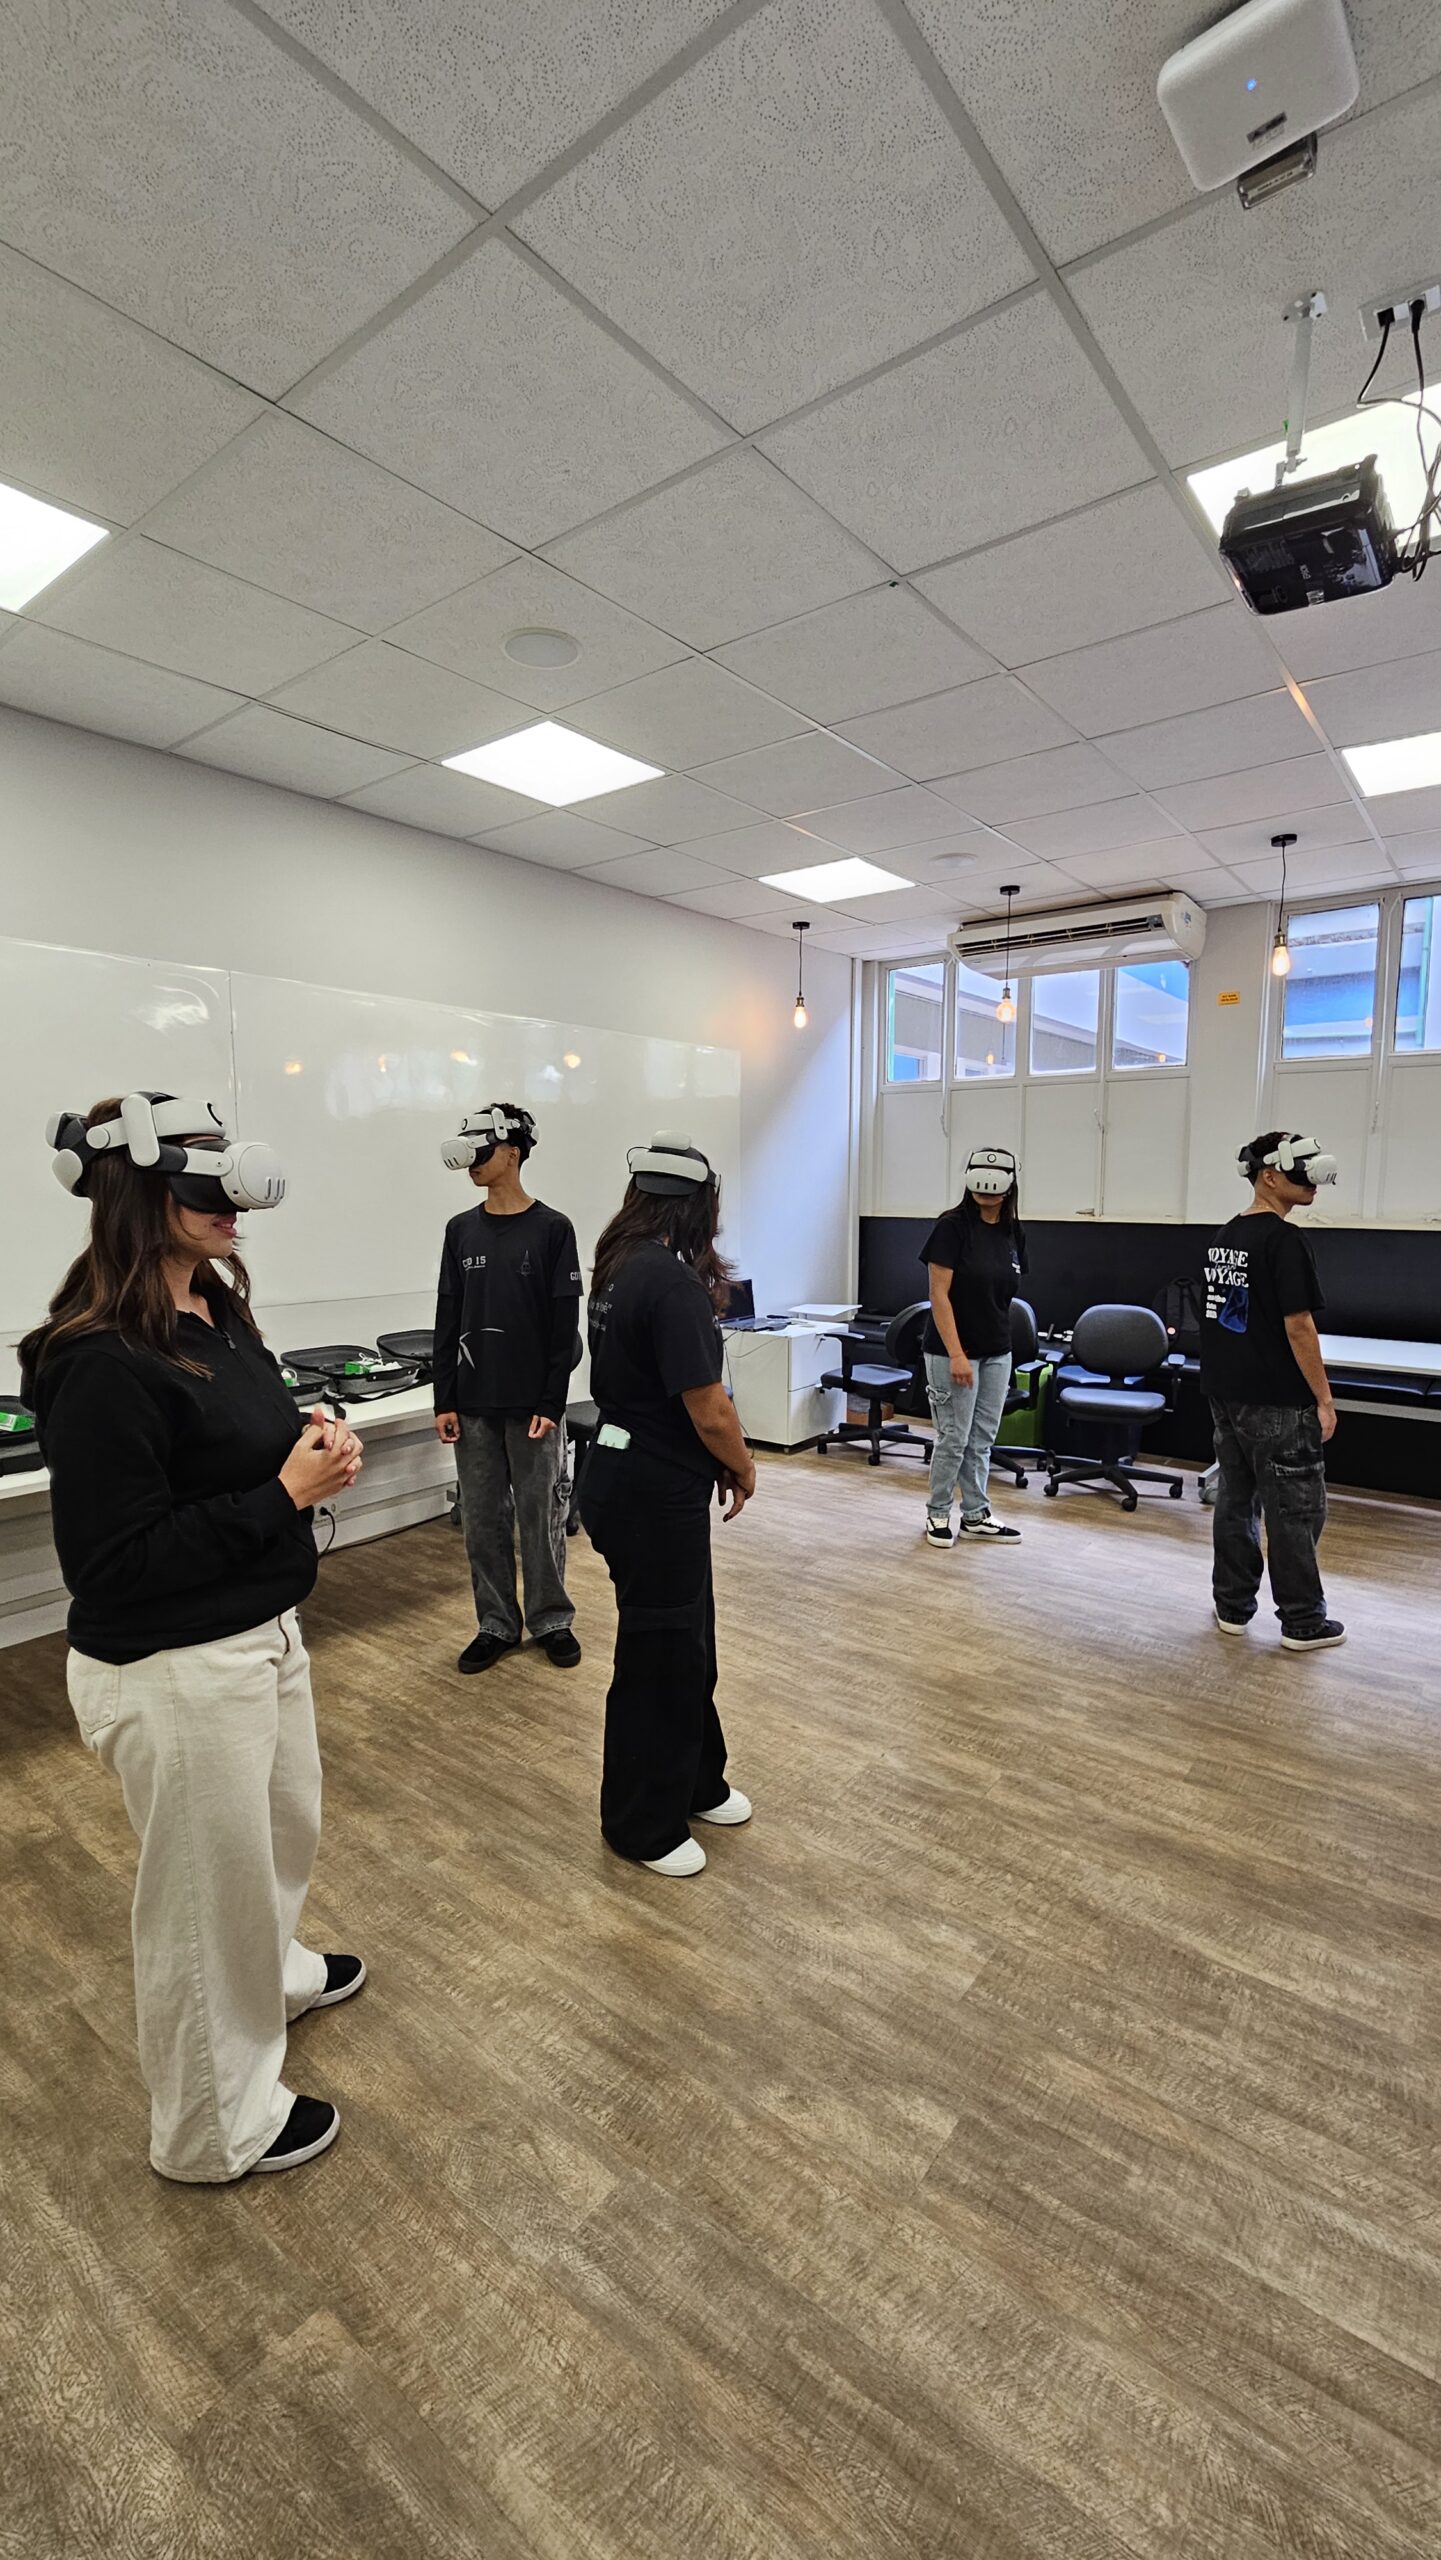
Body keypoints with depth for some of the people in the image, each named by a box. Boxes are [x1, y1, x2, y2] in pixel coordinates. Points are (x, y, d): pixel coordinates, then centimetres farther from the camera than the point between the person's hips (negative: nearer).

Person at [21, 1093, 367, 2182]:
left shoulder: (218, 1310, 1)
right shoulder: (105, 1365, -25)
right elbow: (110, 1563, -24)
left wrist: (312, 1446, -5)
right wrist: (284, 1493, -24)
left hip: (263, 1635, 9)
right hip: (174, 1673, -8)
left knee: (287, 1829, 31)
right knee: (206, 1889, 15)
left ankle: (270, 1969, 61)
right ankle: (218, 2124, 42)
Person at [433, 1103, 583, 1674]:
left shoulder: (552, 1229, -5)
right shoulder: (461, 1231, 7)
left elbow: (564, 1325, -6)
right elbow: (447, 1322, 8)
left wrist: (551, 1403, -11)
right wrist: (445, 1401, 3)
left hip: (532, 1403, -4)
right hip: (473, 1404, 4)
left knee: (541, 1517, 7)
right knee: (482, 1520, 11)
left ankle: (552, 1620, 23)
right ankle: (496, 1624, 26)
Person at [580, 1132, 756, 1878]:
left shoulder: (620, 1268, 7)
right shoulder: (672, 1281, -22)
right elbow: (708, 1409, -22)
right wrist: (744, 1470, -5)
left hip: (629, 1475, 10)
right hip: (652, 1494, -10)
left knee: (687, 1638, 23)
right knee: (657, 1655, 8)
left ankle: (695, 1784, 42)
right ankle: (644, 1827, 28)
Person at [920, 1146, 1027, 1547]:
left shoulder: (1014, 1232, 5)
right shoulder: (952, 1226, -13)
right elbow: (939, 1294, -16)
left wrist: (1001, 1338, 15)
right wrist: (956, 1354, -19)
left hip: (997, 1353, 6)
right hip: (953, 1351, -6)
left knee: (982, 1439, 13)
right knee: (954, 1438, 1)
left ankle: (975, 1515, 25)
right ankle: (937, 1513, 19)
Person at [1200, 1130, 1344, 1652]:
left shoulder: (1223, 1237, 10)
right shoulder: (1284, 1241, -16)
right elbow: (1298, 1325, -18)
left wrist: (1230, 1375, 20)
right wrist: (1324, 1398, -12)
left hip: (1226, 1393, 8)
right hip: (1276, 1400, -8)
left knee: (1235, 1501, 13)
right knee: (1295, 1510, 4)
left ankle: (1232, 1607, 21)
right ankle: (1303, 1622, 13)